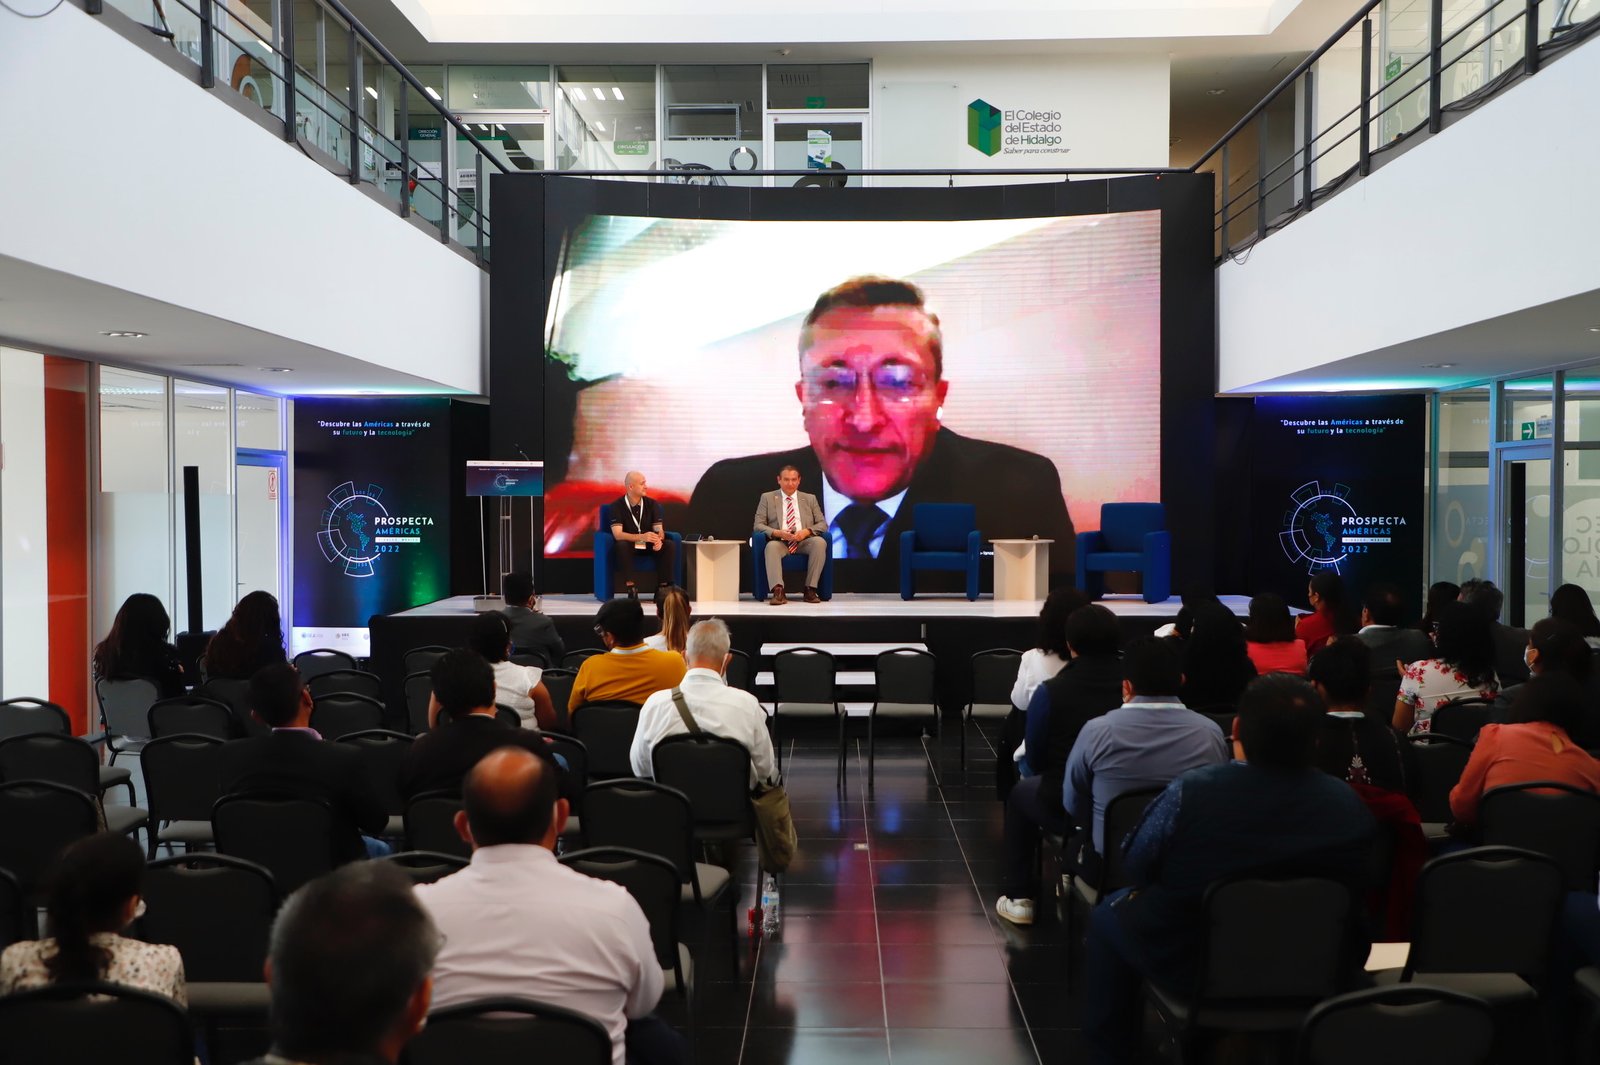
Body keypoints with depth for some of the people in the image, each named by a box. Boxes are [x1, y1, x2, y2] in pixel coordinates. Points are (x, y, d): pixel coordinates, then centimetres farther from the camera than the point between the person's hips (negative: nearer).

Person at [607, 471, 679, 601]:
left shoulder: (652, 504, 1)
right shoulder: (617, 506, -10)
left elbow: (659, 530, -5)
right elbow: (617, 534, -21)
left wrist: (659, 540, -32)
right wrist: (642, 537, -37)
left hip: (649, 546, 3)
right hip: (629, 546, -3)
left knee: (670, 545, -24)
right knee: (622, 545, -37)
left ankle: (662, 587, -19)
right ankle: (631, 589, -32)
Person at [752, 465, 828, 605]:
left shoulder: (810, 499, 18)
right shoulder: (767, 498, 13)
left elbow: (823, 524, 11)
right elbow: (758, 525, 5)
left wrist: (807, 531, -11)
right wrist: (777, 533, -15)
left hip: (804, 541, 2)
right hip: (780, 541, -1)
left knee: (819, 542, -32)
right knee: (771, 546, -37)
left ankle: (810, 589, -29)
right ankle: (778, 591, -47)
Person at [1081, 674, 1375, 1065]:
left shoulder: (1191, 791, -25)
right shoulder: (1348, 803, -16)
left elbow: (1136, 864, -8)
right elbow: (1353, 893, 2)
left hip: (1192, 965, -3)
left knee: (1108, 914, 24)